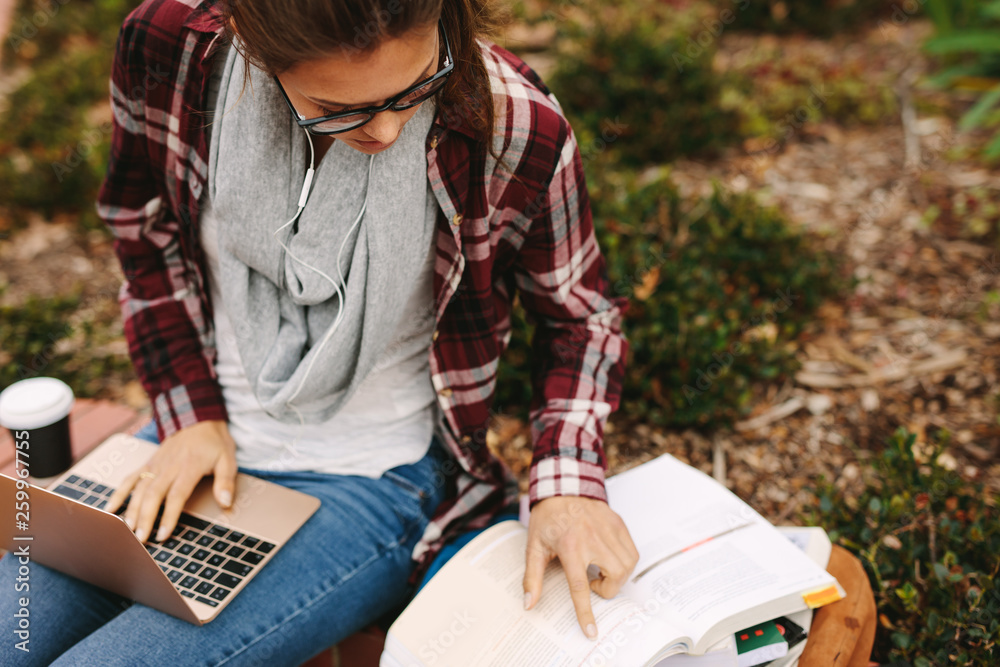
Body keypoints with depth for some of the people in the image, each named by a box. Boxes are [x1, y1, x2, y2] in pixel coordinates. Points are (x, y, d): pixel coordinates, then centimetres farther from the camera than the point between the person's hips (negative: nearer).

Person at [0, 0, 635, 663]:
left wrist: (568, 484, -18)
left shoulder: (518, 130, -22)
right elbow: (148, 235, 4)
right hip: (207, 437, 4)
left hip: (379, 481, -3)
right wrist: (192, 416, -2)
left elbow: (580, 315, -4)